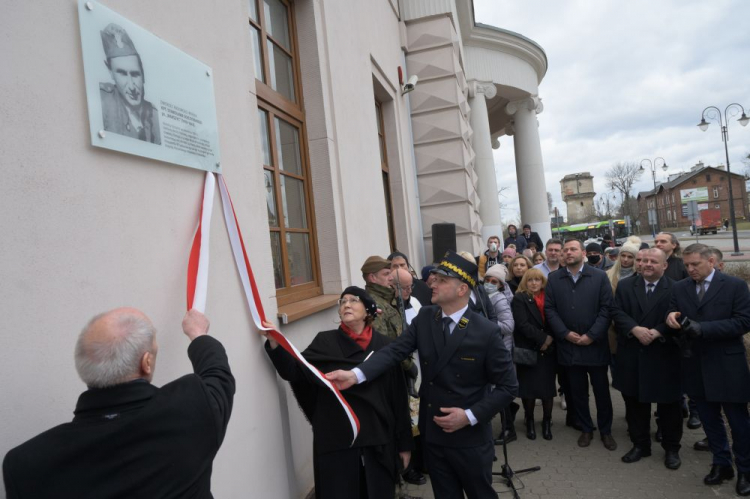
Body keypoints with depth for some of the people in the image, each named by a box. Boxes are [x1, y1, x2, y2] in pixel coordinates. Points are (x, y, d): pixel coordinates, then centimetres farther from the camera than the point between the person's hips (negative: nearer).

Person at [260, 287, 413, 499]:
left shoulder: (384, 345, 0)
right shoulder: (325, 342, 1)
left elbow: (398, 397, 2)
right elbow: (293, 371, -12)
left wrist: (405, 443, 5)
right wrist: (274, 342, -28)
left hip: (378, 440, 1)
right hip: (336, 441, -1)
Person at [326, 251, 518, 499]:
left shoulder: (487, 332, -16)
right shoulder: (424, 318, -4)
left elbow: (508, 386, -11)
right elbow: (395, 350, -14)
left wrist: (470, 416, -19)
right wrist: (356, 374, -28)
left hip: (469, 439, -4)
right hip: (433, 435, 4)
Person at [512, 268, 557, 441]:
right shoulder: (519, 299, -3)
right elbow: (522, 324, -13)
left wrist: (550, 339, -10)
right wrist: (542, 339, -16)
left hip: (548, 350, 3)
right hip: (528, 351, -3)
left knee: (547, 387, 3)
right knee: (529, 388, 1)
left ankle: (547, 422, 20)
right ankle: (529, 421, 19)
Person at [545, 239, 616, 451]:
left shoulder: (599, 276, -2)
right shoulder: (554, 279, 3)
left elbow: (606, 308, -6)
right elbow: (549, 309, 0)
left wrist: (591, 335, -13)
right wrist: (565, 333, -11)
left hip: (595, 344, -1)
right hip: (568, 345, 2)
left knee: (602, 390, 10)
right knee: (577, 391, 12)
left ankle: (606, 430, 28)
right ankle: (586, 429, 29)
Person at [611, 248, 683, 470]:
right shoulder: (625, 286, 5)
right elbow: (617, 312, -4)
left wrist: (657, 332, -22)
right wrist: (635, 329, -18)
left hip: (664, 355, -2)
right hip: (632, 355, 3)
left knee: (668, 403, 9)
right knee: (635, 402, 12)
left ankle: (671, 448, 27)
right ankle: (640, 444, 28)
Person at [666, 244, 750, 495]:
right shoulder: (679, 288, 5)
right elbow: (674, 318, 5)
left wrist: (702, 328, -23)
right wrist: (671, 318, -20)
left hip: (727, 365, -4)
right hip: (696, 364, 4)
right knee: (709, 419, 16)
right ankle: (721, 464, 32)